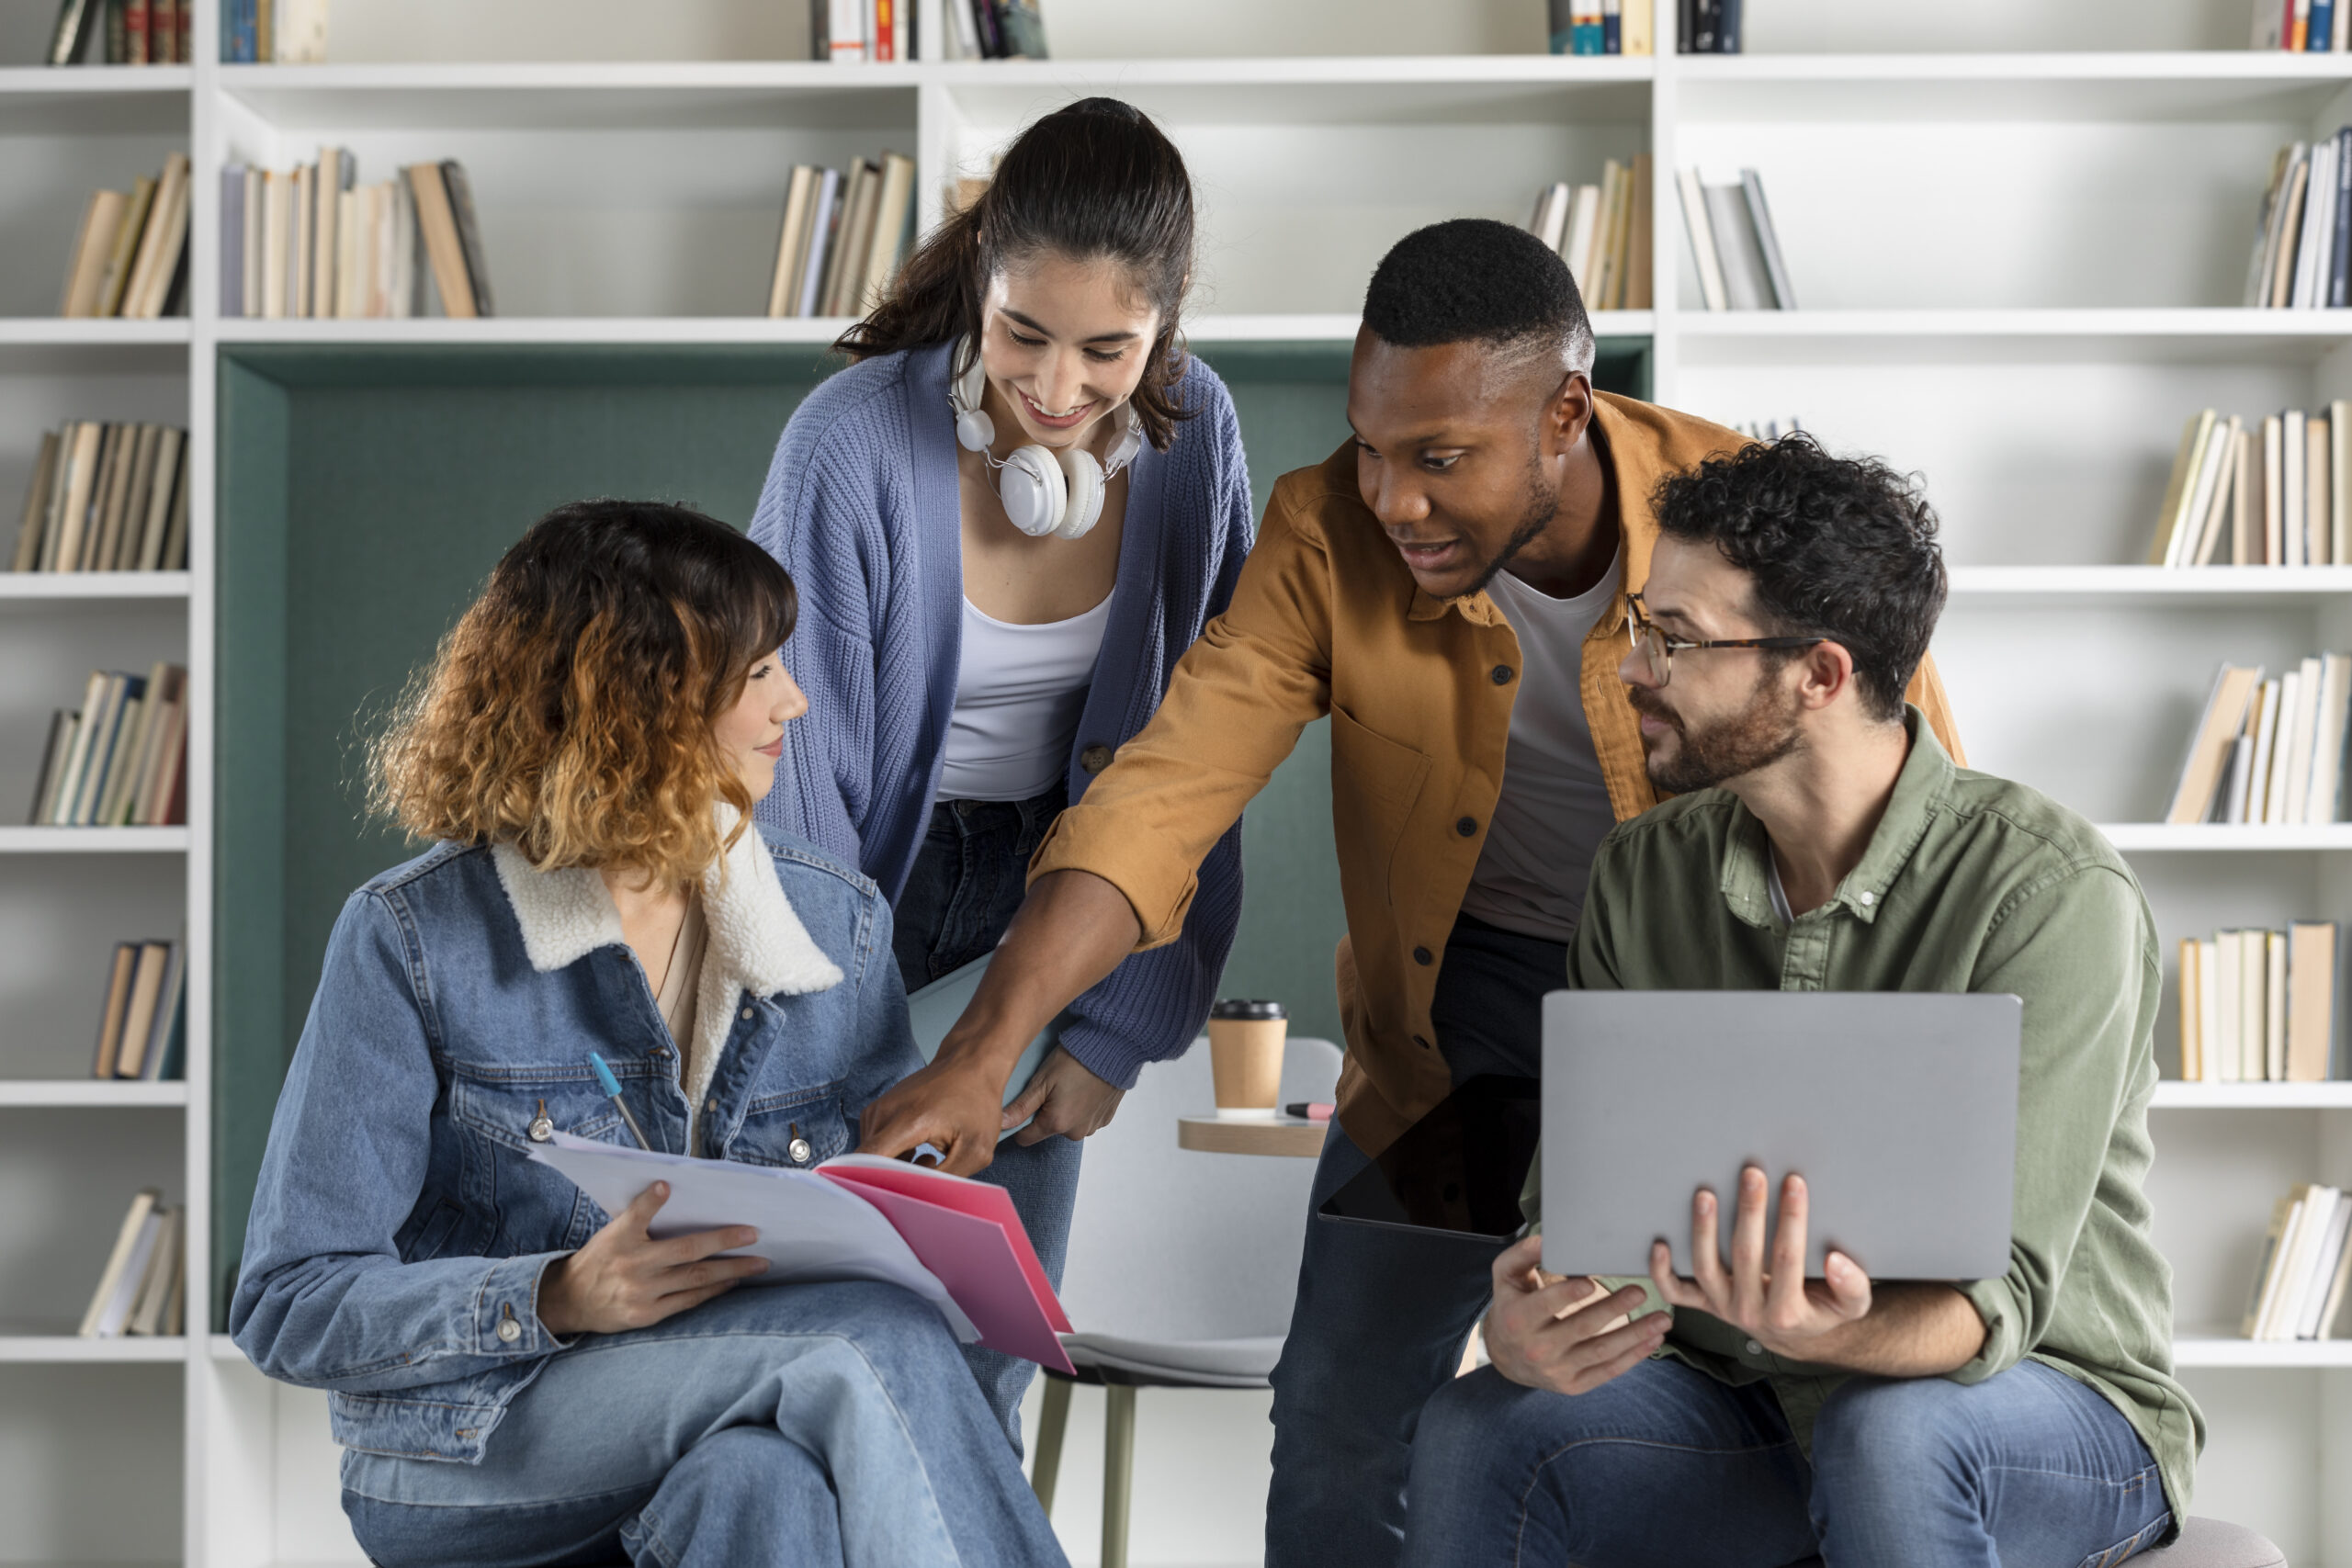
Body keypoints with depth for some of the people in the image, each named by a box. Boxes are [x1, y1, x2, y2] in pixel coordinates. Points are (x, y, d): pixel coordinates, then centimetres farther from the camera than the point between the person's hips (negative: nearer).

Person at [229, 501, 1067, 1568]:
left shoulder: (834, 924, 7)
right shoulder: (413, 940, -6)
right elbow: (290, 1306, -7)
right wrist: (560, 1299, -24)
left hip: (724, 1449, 4)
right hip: (468, 1462, -3)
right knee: (874, 1348, -30)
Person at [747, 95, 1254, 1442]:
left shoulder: (1193, 432, -11)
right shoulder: (855, 448, -24)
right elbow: (796, 774, -19)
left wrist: (1121, 1025, -6)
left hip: (1034, 891, 3)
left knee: (984, 1375, 3)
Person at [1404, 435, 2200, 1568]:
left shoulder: (2049, 893, -20)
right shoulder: (1645, 875, -1)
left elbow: (1997, 1296, -25)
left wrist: (1824, 1335, -48)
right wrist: (1521, 1323, -27)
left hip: (2051, 1408, -4)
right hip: (1753, 1406, 4)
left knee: (1886, 1436, -38)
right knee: (1476, 1435, -22)